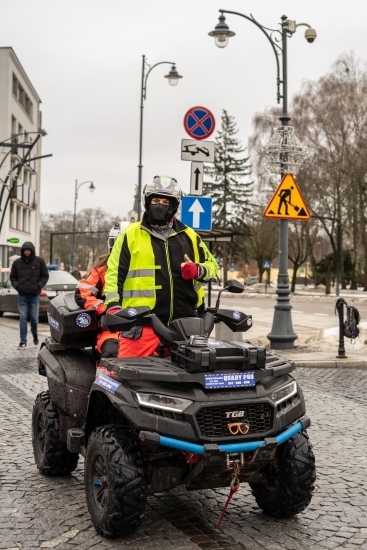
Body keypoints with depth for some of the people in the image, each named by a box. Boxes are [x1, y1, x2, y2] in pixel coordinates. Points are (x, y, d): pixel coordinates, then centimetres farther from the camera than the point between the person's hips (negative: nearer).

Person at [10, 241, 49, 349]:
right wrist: (17, 286, -5)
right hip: (22, 296, 1)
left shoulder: (39, 261, -2)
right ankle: (23, 341, 5)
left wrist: (38, 286, -8)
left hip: (34, 295, -1)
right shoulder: (17, 262, 1)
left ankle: (35, 335, 32)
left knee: (34, 318, 6)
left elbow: (45, 276, 4)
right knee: (23, 319, 0)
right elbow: (13, 277, 11)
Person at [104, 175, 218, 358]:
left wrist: (199, 270, 0)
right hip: (142, 323, -3)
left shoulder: (189, 236, 16)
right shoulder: (131, 234, 8)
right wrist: (113, 305, -7)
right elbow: (114, 272, 5)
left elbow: (211, 264, 23)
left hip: (184, 324, 3)